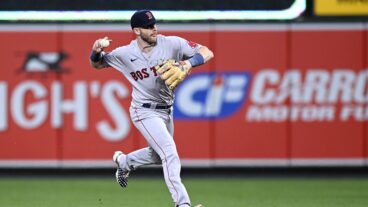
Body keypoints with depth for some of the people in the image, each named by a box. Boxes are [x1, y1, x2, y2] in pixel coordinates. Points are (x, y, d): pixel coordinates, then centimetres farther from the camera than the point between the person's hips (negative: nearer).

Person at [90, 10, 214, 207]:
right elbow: (97, 64, 3)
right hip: (145, 112, -5)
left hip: (166, 110, 5)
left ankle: (123, 161, 50)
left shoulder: (172, 44, -12)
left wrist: (189, 62, -32)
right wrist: (96, 51, -20)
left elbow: (207, 52, -12)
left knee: (158, 156, 24)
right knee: (170, 155, -18)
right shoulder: (125, 54, -12)